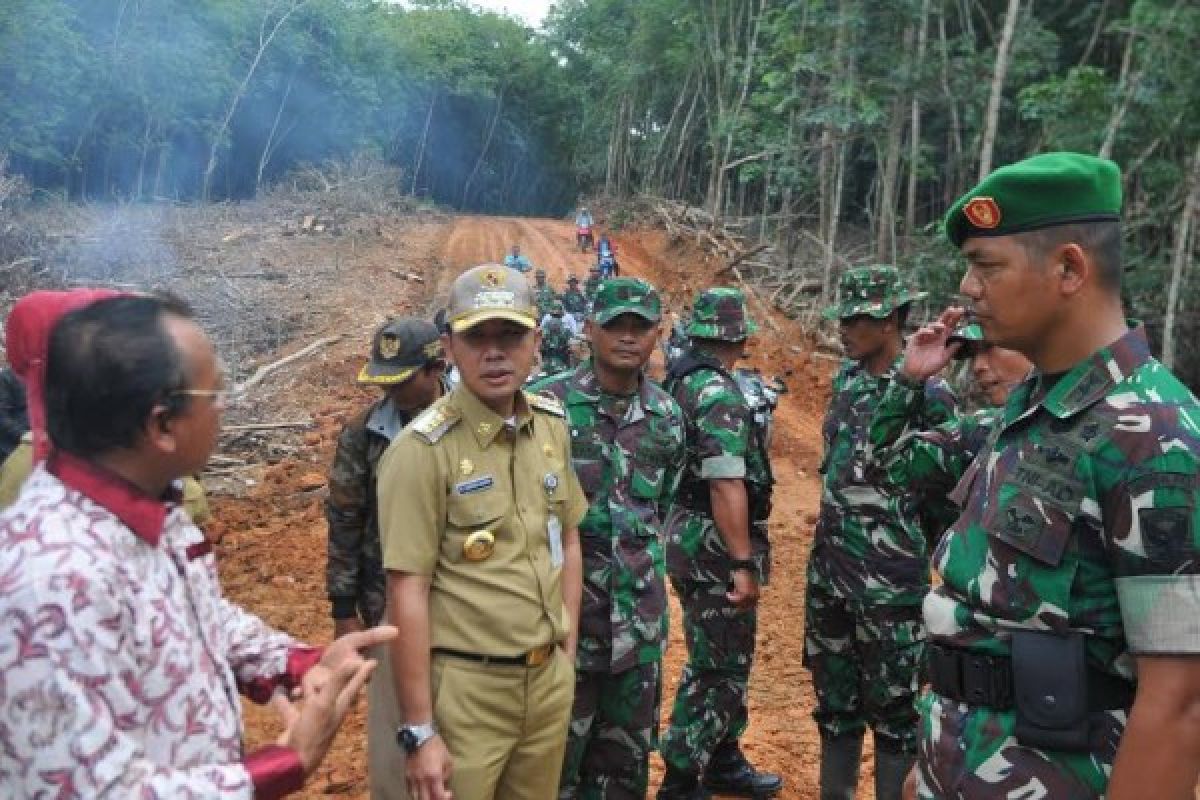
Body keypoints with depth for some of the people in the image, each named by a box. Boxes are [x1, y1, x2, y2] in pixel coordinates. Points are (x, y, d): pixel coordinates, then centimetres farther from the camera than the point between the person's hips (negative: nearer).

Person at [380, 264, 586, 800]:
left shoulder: (552, 426, 1)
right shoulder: (422, 450, -18)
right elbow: (407, 595, -16)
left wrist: (567, 652, 12)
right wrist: (420, 731, -14)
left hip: (550, 679, 6)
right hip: (466, 689, -6)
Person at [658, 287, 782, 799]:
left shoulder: (680, 383, 10)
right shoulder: (719, 393, -19)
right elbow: (726, 485, -26)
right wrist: (745, 564, -23)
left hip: (689, 535, 10)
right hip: (715, 547, -10)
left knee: (728, 658, 21)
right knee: (716, 666, 1)